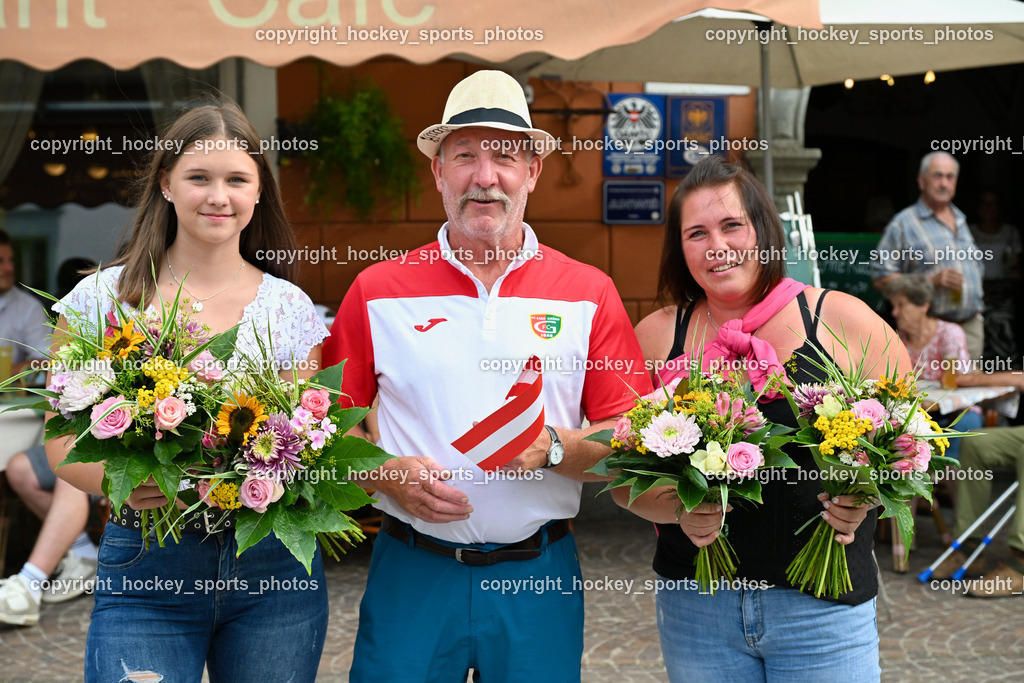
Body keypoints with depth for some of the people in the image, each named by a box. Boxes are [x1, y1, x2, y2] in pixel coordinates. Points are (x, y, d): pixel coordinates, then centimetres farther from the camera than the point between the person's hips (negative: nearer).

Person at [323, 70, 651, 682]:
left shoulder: (588, 294, 2)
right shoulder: (377, 292, 2)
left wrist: (553, 447, -17)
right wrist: (388, 474, -12)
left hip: (538, 577, 1)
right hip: (412, 572, 0)